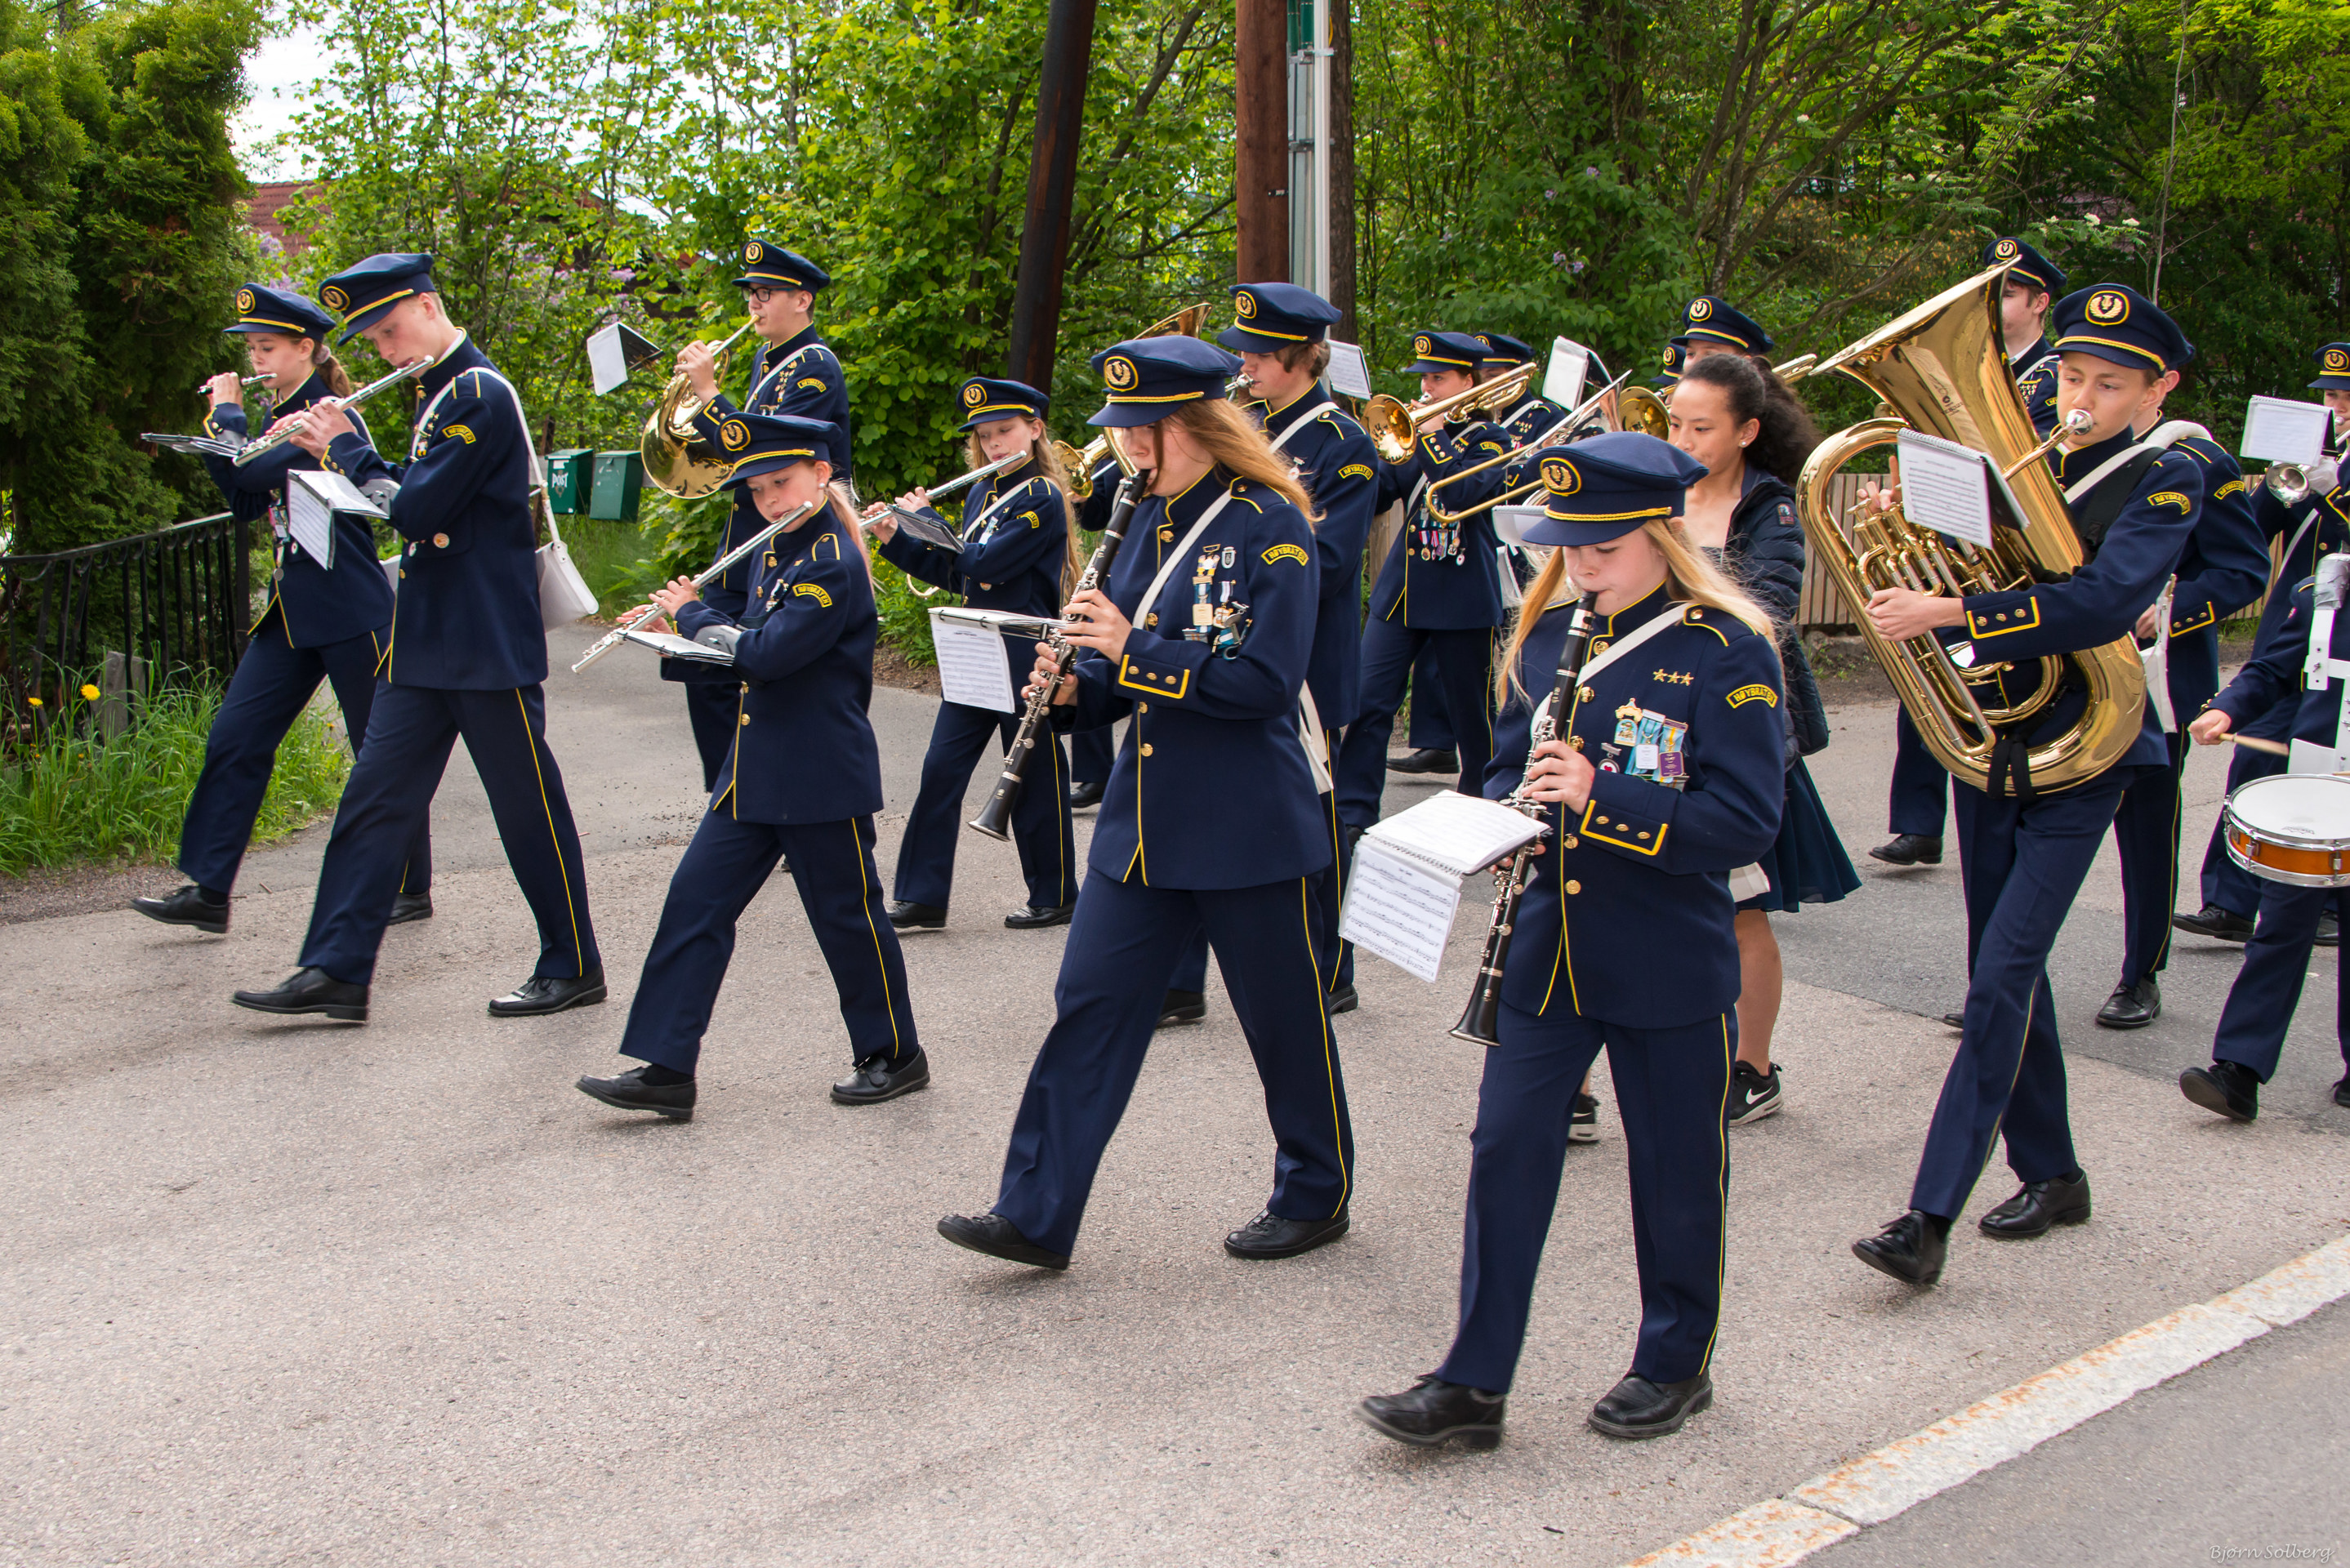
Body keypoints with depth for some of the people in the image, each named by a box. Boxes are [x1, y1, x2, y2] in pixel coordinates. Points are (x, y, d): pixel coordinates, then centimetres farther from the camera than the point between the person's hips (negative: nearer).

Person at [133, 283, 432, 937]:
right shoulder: (279, 418, 13)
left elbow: (254, 474, -25)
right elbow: (245, 503, 13)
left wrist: (228, 413, -9)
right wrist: (220, 427, 4)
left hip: (350, 612, -9)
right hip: (292, 610, 9)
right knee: (235, 738, 2)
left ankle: (411, 889, 16)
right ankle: (207, 891, 3)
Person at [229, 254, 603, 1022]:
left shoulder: (479, 394, -15)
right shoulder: (441, 394, 14)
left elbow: (417, 513, -20)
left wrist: (347, 447, -8)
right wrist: (340, 453, 7)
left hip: (490, 645, -9)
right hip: (426, 642, 9)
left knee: (527, 804, 1)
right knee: (375, 794, 6)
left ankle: (572, 967, 14)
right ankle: (336, 970, 8)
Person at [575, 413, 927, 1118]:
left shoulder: (833, 564, -17)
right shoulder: (776, 552, 11)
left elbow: (767, 654, -23)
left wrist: (694, 615, -9)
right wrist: (696, 631, 0)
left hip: (821, 775, -9)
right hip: (754, 769, 9)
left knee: (847, 915, 4)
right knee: (696, 899, 3)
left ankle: (894, 1055, 22)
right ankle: (666, 1068, 6)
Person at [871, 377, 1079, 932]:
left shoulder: (1042, 498, -13)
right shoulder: (982, 493, 12)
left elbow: (981, 565, -21)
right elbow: (955, 576, 15)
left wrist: (926, 517, -10)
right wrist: (894, 539, 5)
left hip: (1026, 655, -7)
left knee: (1035, 775, 3)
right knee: (941, 767, 3)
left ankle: (1056, 895, 16)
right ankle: (922, 897, 7)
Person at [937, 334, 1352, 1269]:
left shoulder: (1269, 526, -13)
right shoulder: (1151, 520, 9)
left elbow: (1265, 681, -21)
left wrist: (1132, 650, -22)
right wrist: (1076, 687, -4)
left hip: (1247, 827, -7)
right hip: (1143, 821, 7)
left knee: (1282, 1016, 8)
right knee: (1091, 1001, 3)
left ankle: (1316, 1195, 28)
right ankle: (1035, 1214, 7)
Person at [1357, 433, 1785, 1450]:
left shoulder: (1725, 652, -11)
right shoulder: (1548, 637, 6)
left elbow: (1745, 821, -17)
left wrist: (1600, 801, -27)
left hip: (1668, 964, -4)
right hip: (1545, 947, 4)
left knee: (1674, 1166, 10)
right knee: (1507, 1145, 2)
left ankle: (1675, 1365, 30)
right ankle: (1473, 1384, 9)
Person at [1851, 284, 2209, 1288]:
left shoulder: (2167, 482, -9)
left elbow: (2103, 603, -25)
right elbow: (1958, 563, 13)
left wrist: (1947, 612, -32)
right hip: (1988, 740, 6)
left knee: (2003, 975, -13)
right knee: (2005, 970, 13)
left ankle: (1931, 1219, -14)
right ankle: (2051, 1175, 29)